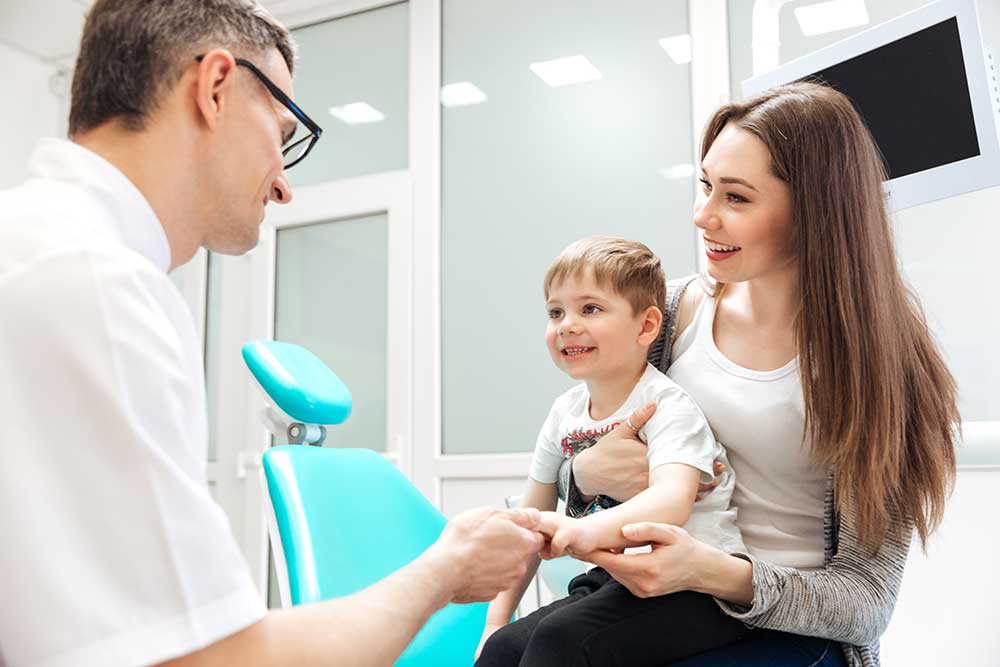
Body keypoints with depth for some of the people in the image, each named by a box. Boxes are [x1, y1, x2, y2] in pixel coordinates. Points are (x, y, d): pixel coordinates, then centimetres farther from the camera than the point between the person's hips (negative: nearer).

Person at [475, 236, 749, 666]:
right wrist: (497, 618, 6)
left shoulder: (667, 406, -13)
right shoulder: (565, 413, 6)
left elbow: (672, 501, -32)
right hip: (617, 581, 6)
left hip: (696, 586, -6)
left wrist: (587, 530, -50)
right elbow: (531, 520, 13)